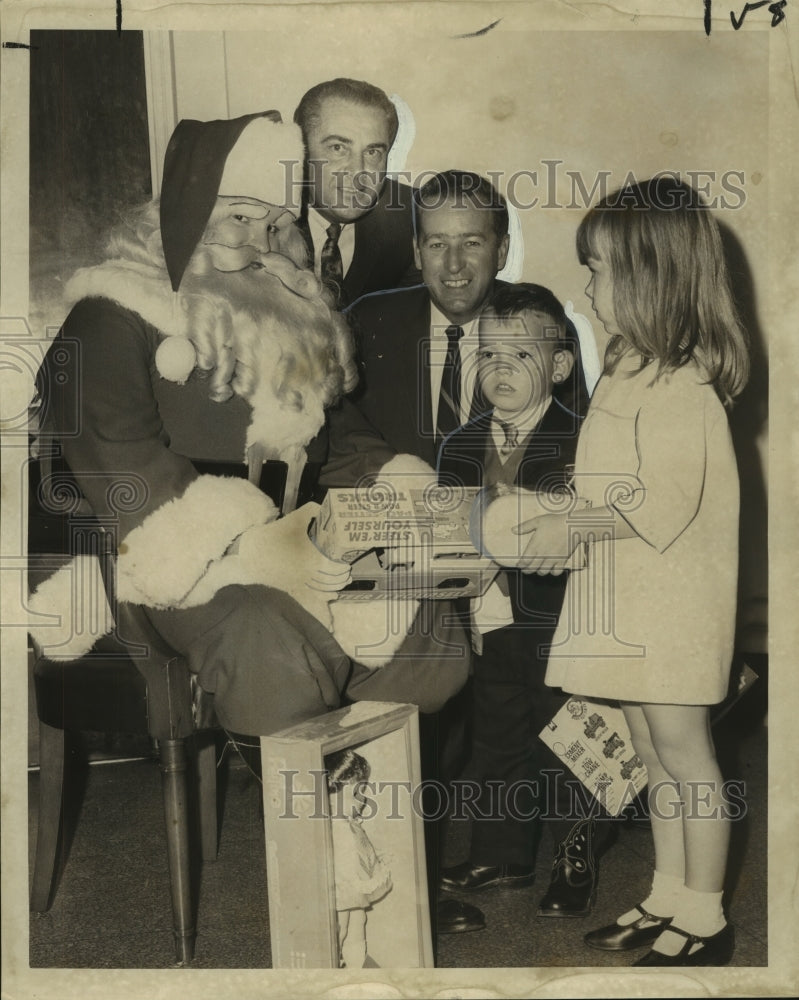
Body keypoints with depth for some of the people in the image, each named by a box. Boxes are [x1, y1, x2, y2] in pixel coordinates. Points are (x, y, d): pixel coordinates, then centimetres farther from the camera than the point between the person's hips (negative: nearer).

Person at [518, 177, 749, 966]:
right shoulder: (631, 368, 12)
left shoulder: (679, 384, -17)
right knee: (653, 752, 16)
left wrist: (572, 529, -19)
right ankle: (668, 899, 29)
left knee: (681, 750, 2)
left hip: (672, 599, -9)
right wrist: (564, 523, 8)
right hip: (629, 597, 9)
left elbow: (665, 503, -23)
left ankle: (705, 918, 16)